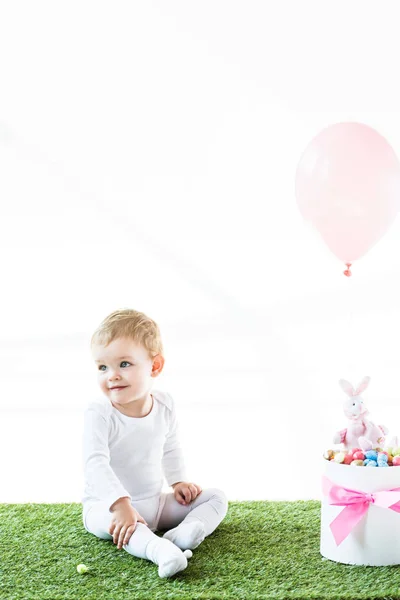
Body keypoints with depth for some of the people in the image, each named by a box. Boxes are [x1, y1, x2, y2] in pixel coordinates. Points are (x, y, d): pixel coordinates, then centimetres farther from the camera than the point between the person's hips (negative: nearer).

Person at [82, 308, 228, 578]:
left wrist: (180, 480, 1)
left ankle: (180, 536, -31)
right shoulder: (98, 412, -22)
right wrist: (120, 503, -42)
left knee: (216, 497, -3)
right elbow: (96, 464, -32)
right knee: (109, 520, -39)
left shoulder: (165, 405, -6)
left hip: (155, 502, 6)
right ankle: (157, 548, -59)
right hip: (107, 505, -6)